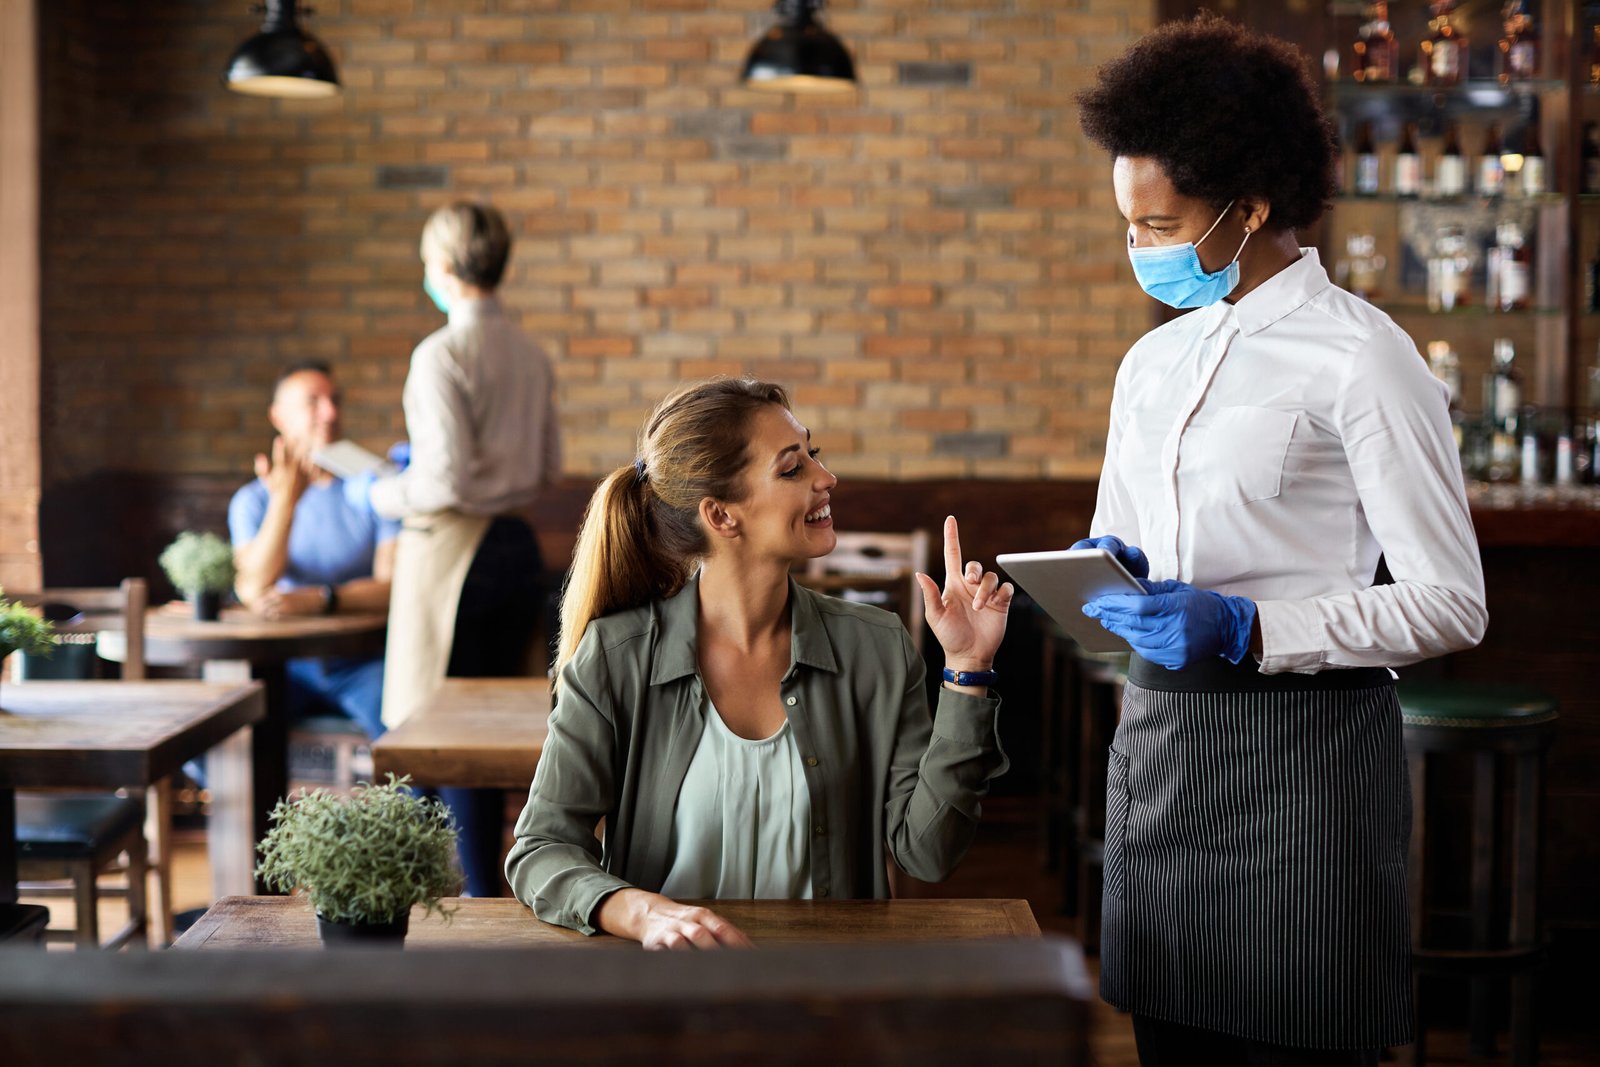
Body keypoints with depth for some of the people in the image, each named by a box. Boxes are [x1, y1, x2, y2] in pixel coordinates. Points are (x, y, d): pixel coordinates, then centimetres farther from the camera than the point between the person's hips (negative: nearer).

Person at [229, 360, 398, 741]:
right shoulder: (252, 501, 5)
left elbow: (394, 587, -9)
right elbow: (253, 591, -12)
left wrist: (318, 599, -24)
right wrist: (285, 500, -20)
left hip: (362, 662, -1)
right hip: (287, 662, 1)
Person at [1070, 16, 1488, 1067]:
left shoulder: (1360, 357, -8)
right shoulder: (1154, 362, 14)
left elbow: (1451, 604, -10)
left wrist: (1248, 629, -19)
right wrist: (1108, 573, -1)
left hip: (1302, 749, -6)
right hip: (1158, 741, 7)